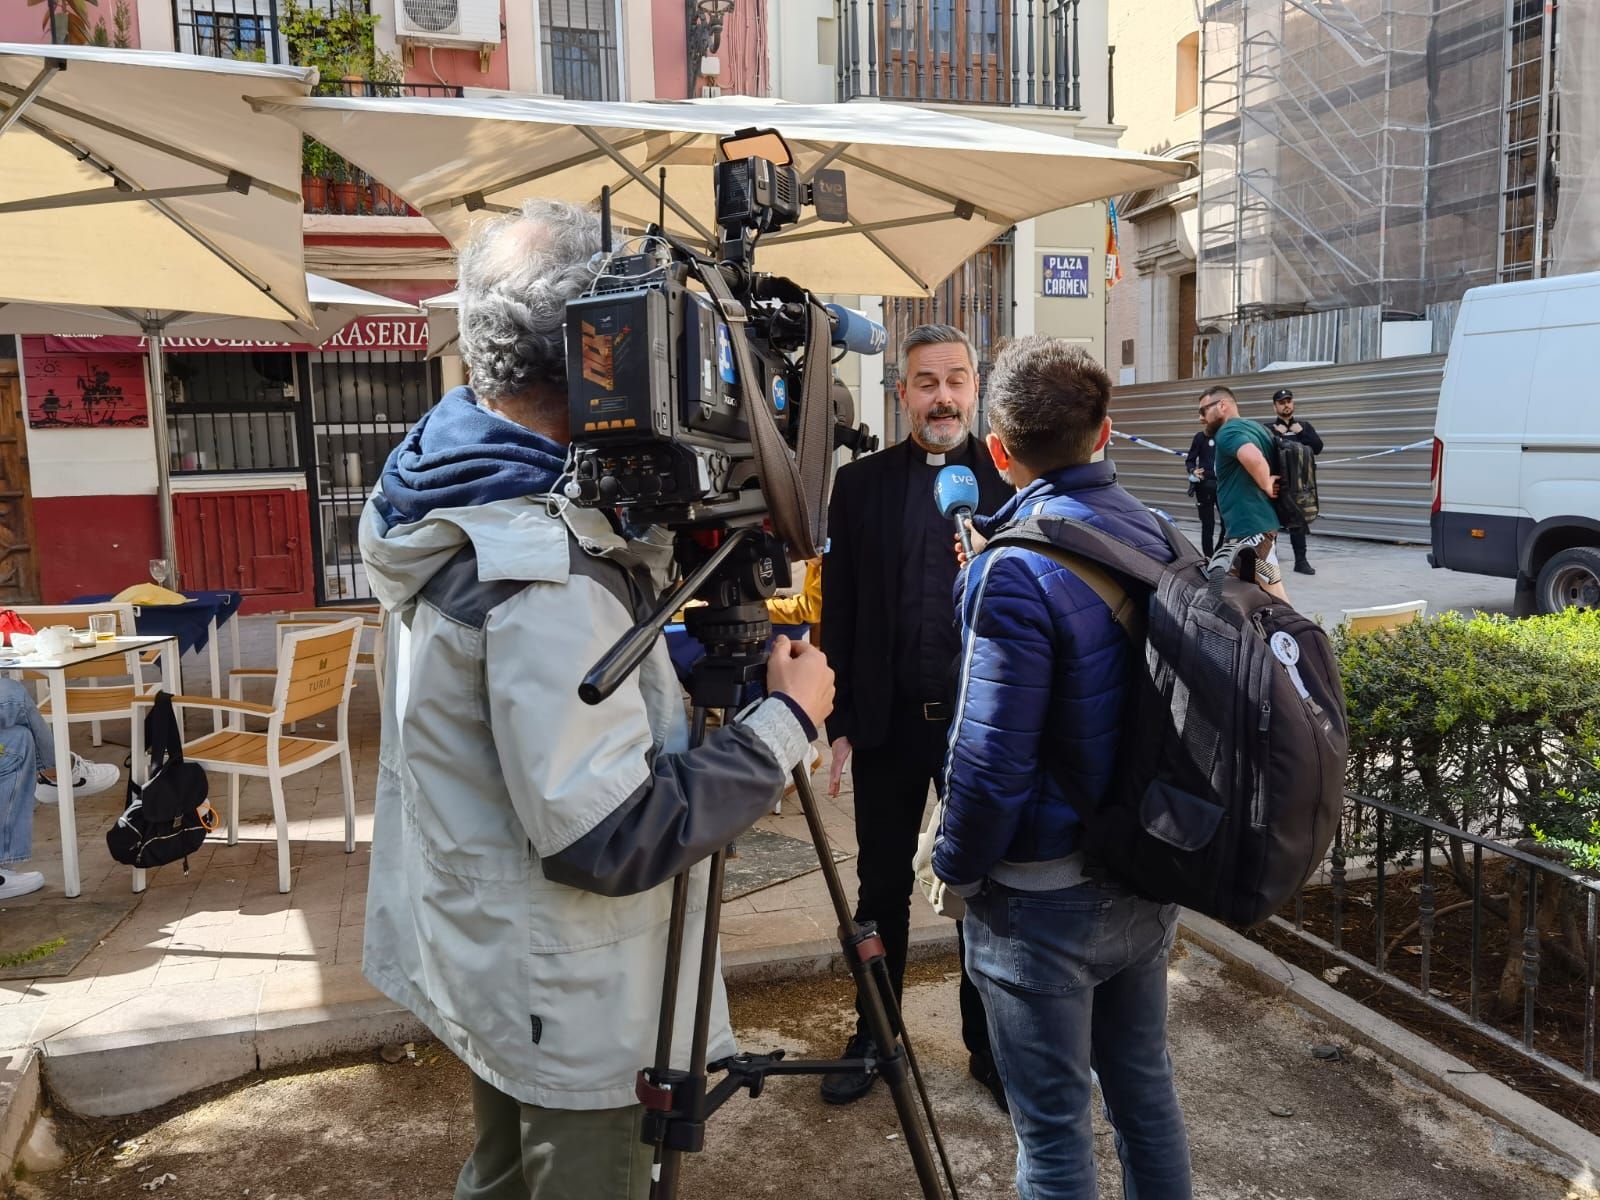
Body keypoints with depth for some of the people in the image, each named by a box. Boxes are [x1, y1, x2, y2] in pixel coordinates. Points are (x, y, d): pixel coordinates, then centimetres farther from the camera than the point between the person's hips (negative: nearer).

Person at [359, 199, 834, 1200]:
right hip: (566, 1003, -9)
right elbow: (613, 839, -30)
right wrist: (788, 721, -21)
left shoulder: (440, 479, -3)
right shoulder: (540, 571, -32)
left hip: (483, 956, 9)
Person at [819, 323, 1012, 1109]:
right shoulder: (860, 483, 3)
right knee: (882, 888, 14)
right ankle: (873, 1039, 32)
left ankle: (990, 1046, 30)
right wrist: (840, 721, -1)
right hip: (889, 720, 1)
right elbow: (838, 609, 2)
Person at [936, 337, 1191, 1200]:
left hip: (1043, 899, -7)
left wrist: (956, 868, -9)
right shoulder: (1156, 536, 1)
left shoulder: (1016, 570, -23)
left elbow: (992, 761, -23)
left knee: (1054, 1126, 10)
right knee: (1144, 1083, 24)